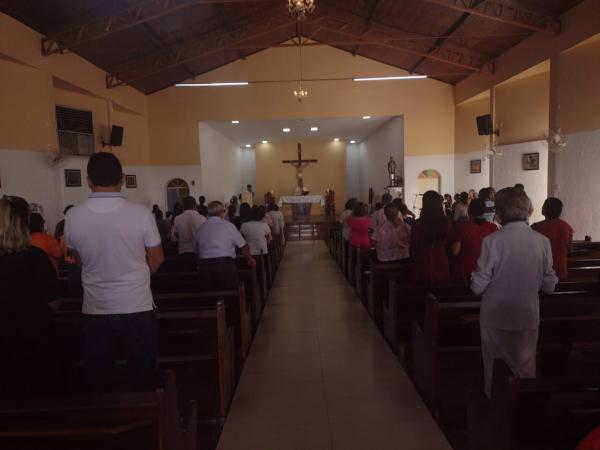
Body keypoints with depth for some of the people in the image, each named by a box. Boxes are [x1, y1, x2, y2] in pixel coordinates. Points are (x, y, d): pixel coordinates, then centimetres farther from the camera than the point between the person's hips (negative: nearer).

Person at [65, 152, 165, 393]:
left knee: (98, 380, 16)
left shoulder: (73, 217, -7)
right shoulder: (141, 213, -13)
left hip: (95, 310, 2)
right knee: (143, 377, 12)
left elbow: (80, 259, 11)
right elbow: (156, 259, -1)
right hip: (137, 308, -2)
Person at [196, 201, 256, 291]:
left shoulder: (202, 228, 7)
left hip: (205, 266, 4)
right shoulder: (228, 225, -2)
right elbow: (244, 246, 3)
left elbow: (199, 251, 10)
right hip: (225, 264, -3)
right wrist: (250, 258, 20)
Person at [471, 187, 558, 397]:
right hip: (528, 318, 3)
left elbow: (478, 287, -15)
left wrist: (475, 276, 5)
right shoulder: (542, 241, -8)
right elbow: (549, 286, 0)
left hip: (495, 318, -3)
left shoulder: (492, 241, -18)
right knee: (526, 371, 20)